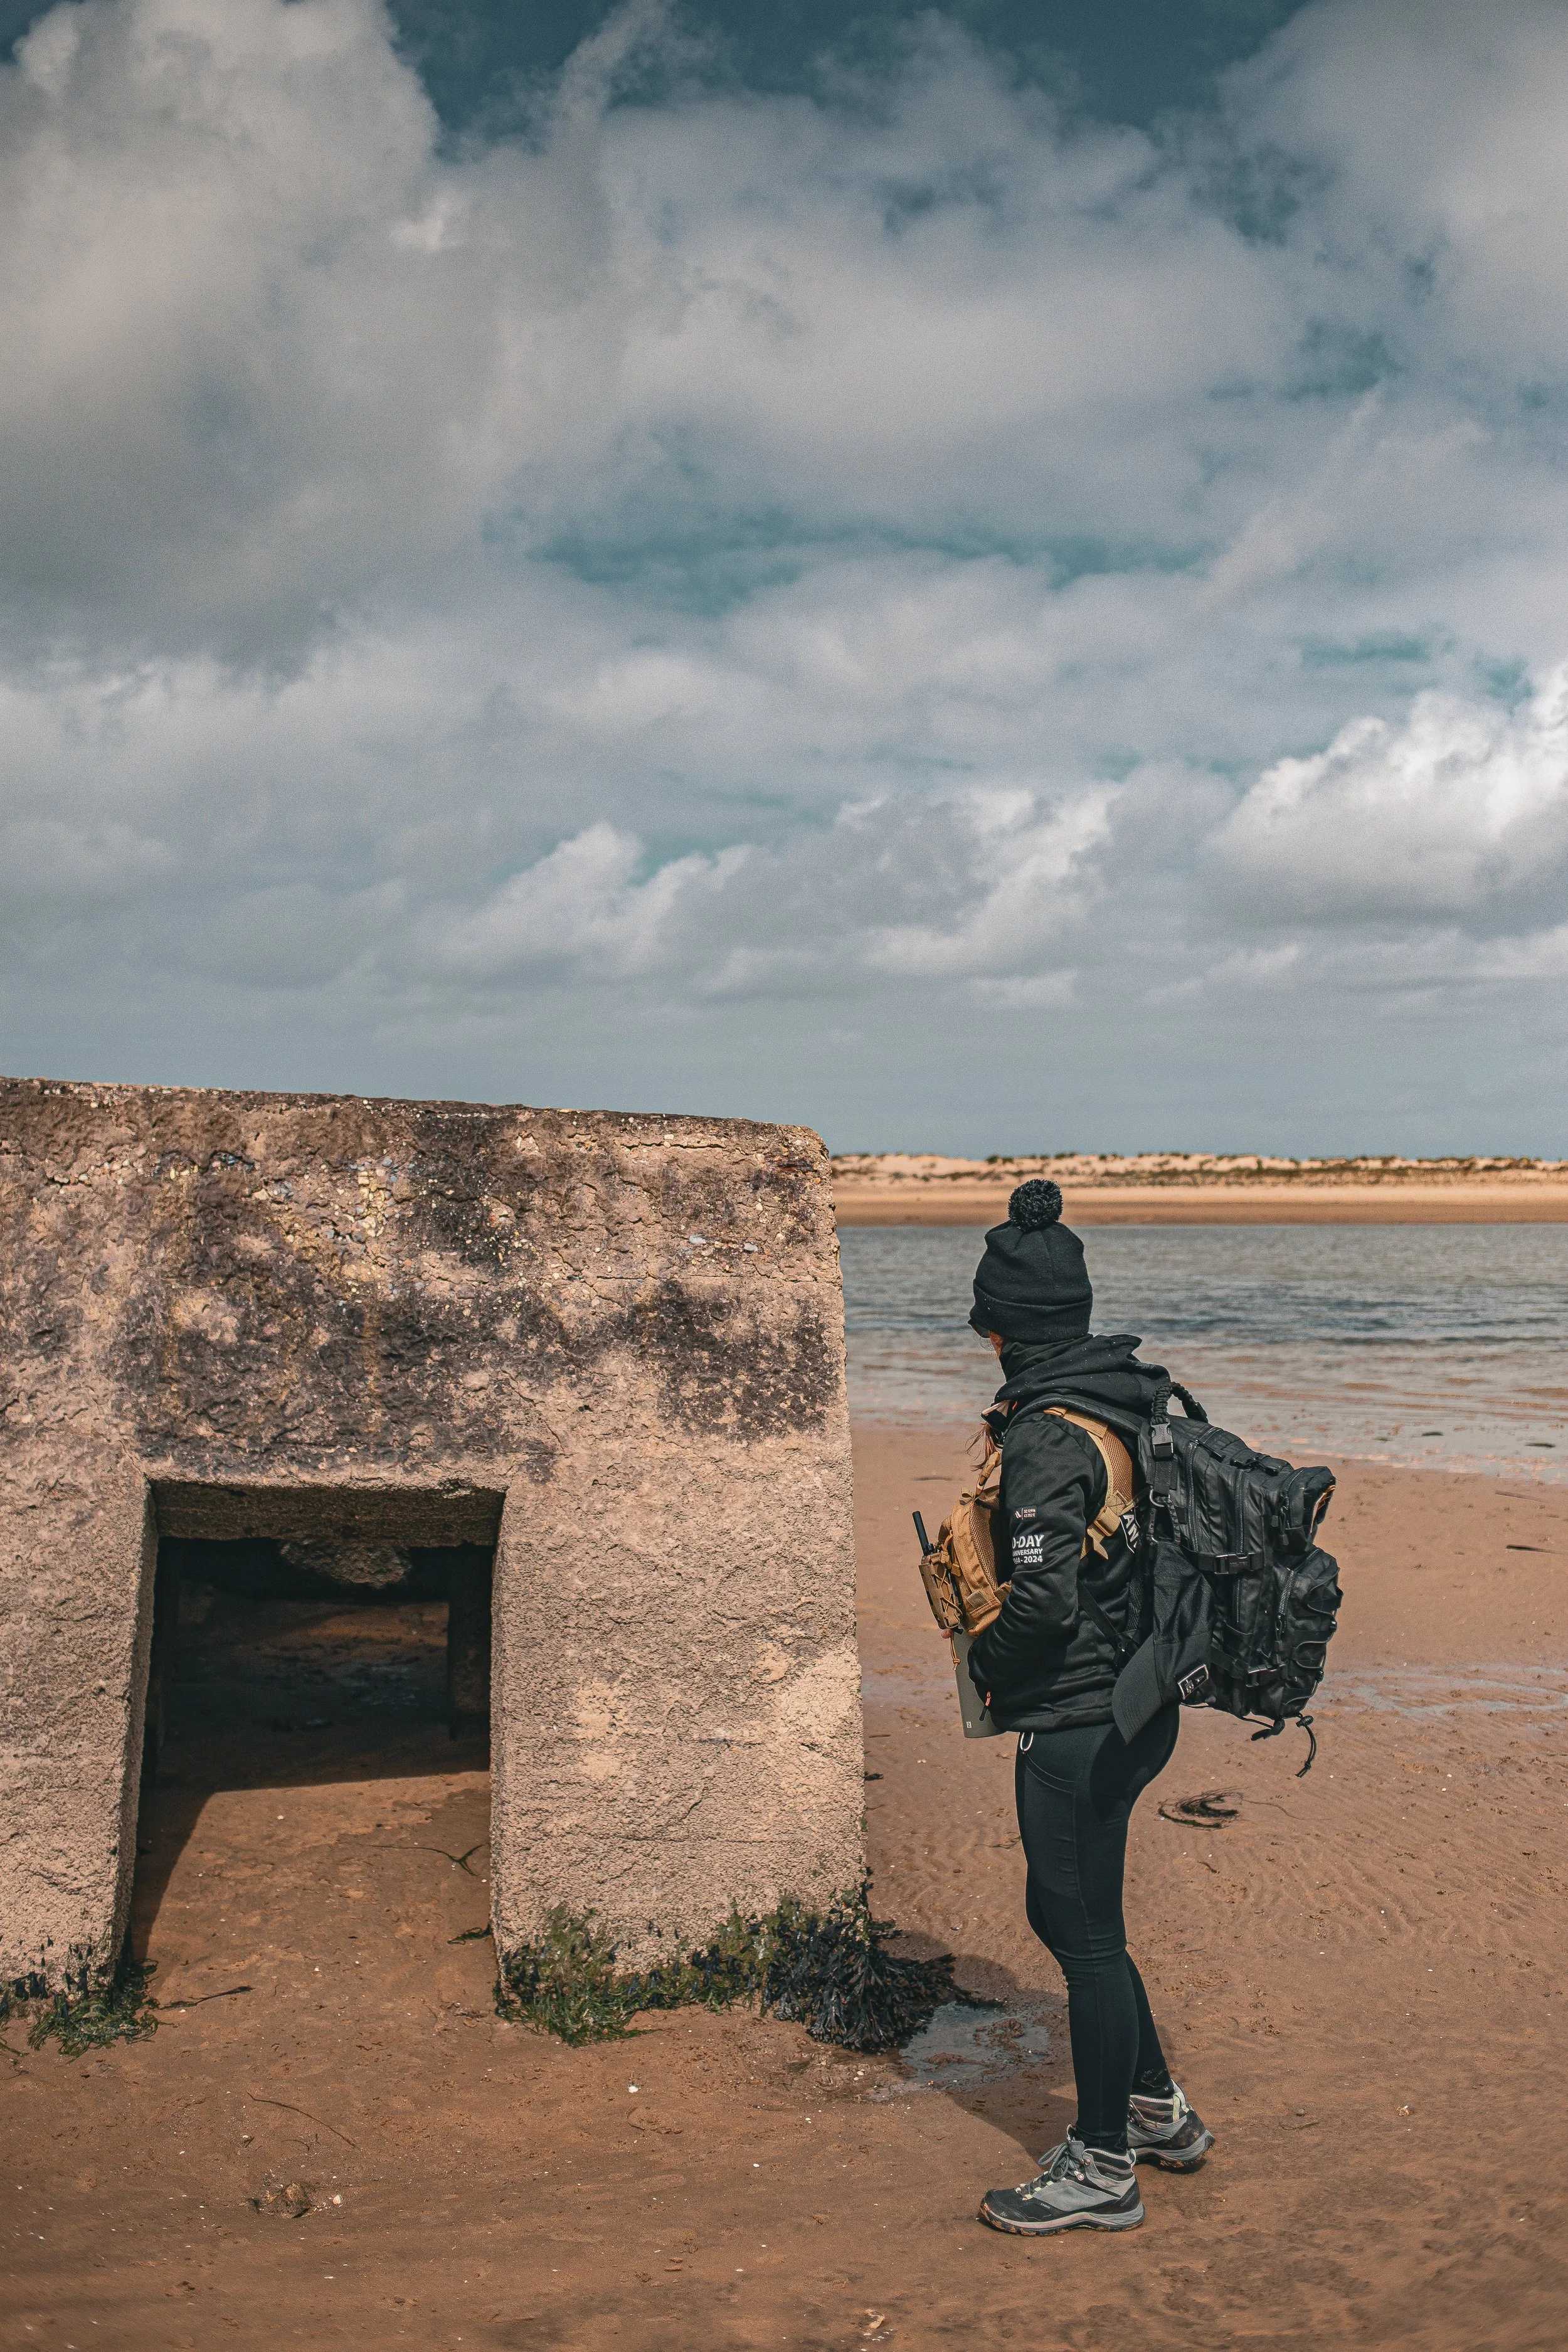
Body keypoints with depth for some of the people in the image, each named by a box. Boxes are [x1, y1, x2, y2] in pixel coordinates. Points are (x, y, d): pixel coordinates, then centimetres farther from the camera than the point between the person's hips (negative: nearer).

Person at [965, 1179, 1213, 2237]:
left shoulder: (1046, 1438, -22)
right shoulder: (1132, 1405, 5)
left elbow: (1044, 1601, -27)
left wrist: (988, 1664, -8)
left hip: (1077, 1722, -9)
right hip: (1138, 1704, 9)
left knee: (1085, 1933, 5)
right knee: (1066, 1911, 22)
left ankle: (1104, 2170, 21)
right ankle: (1160, 2110, 35)